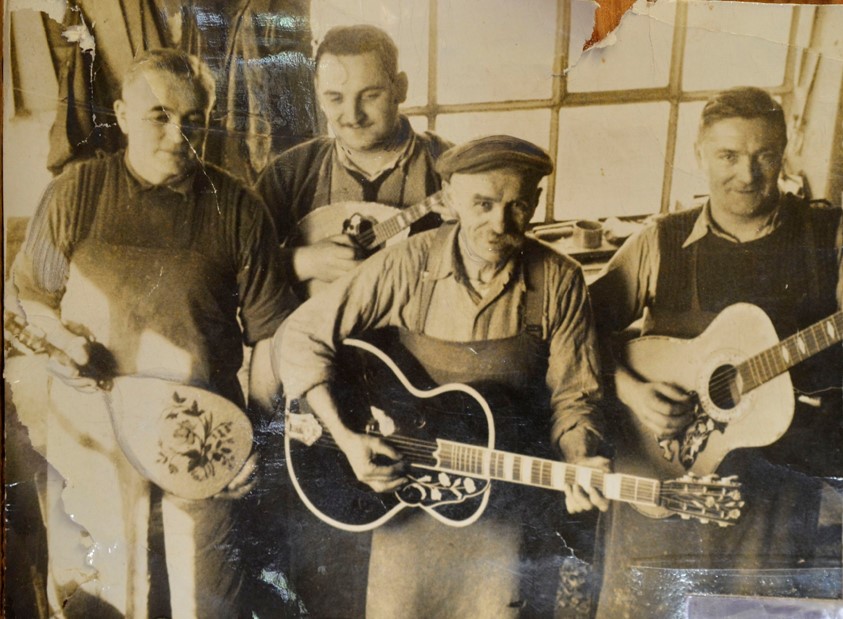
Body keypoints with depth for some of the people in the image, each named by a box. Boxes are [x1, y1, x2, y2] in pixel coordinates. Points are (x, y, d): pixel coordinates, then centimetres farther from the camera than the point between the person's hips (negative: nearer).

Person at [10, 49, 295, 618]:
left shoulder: (238, 210, -4)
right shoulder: (75, 195, -2)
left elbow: (269, 330, -1)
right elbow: (33, 295, 10)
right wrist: (63, 339, -10)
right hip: (94, 437, 1)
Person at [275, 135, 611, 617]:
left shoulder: (558, 281, -6)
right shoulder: (409, 266, -10)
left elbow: (572, 396, 0)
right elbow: (299, 338, -8)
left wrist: (583, 462, -20)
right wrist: (345, 438, -15)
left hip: (510, 494, 1)